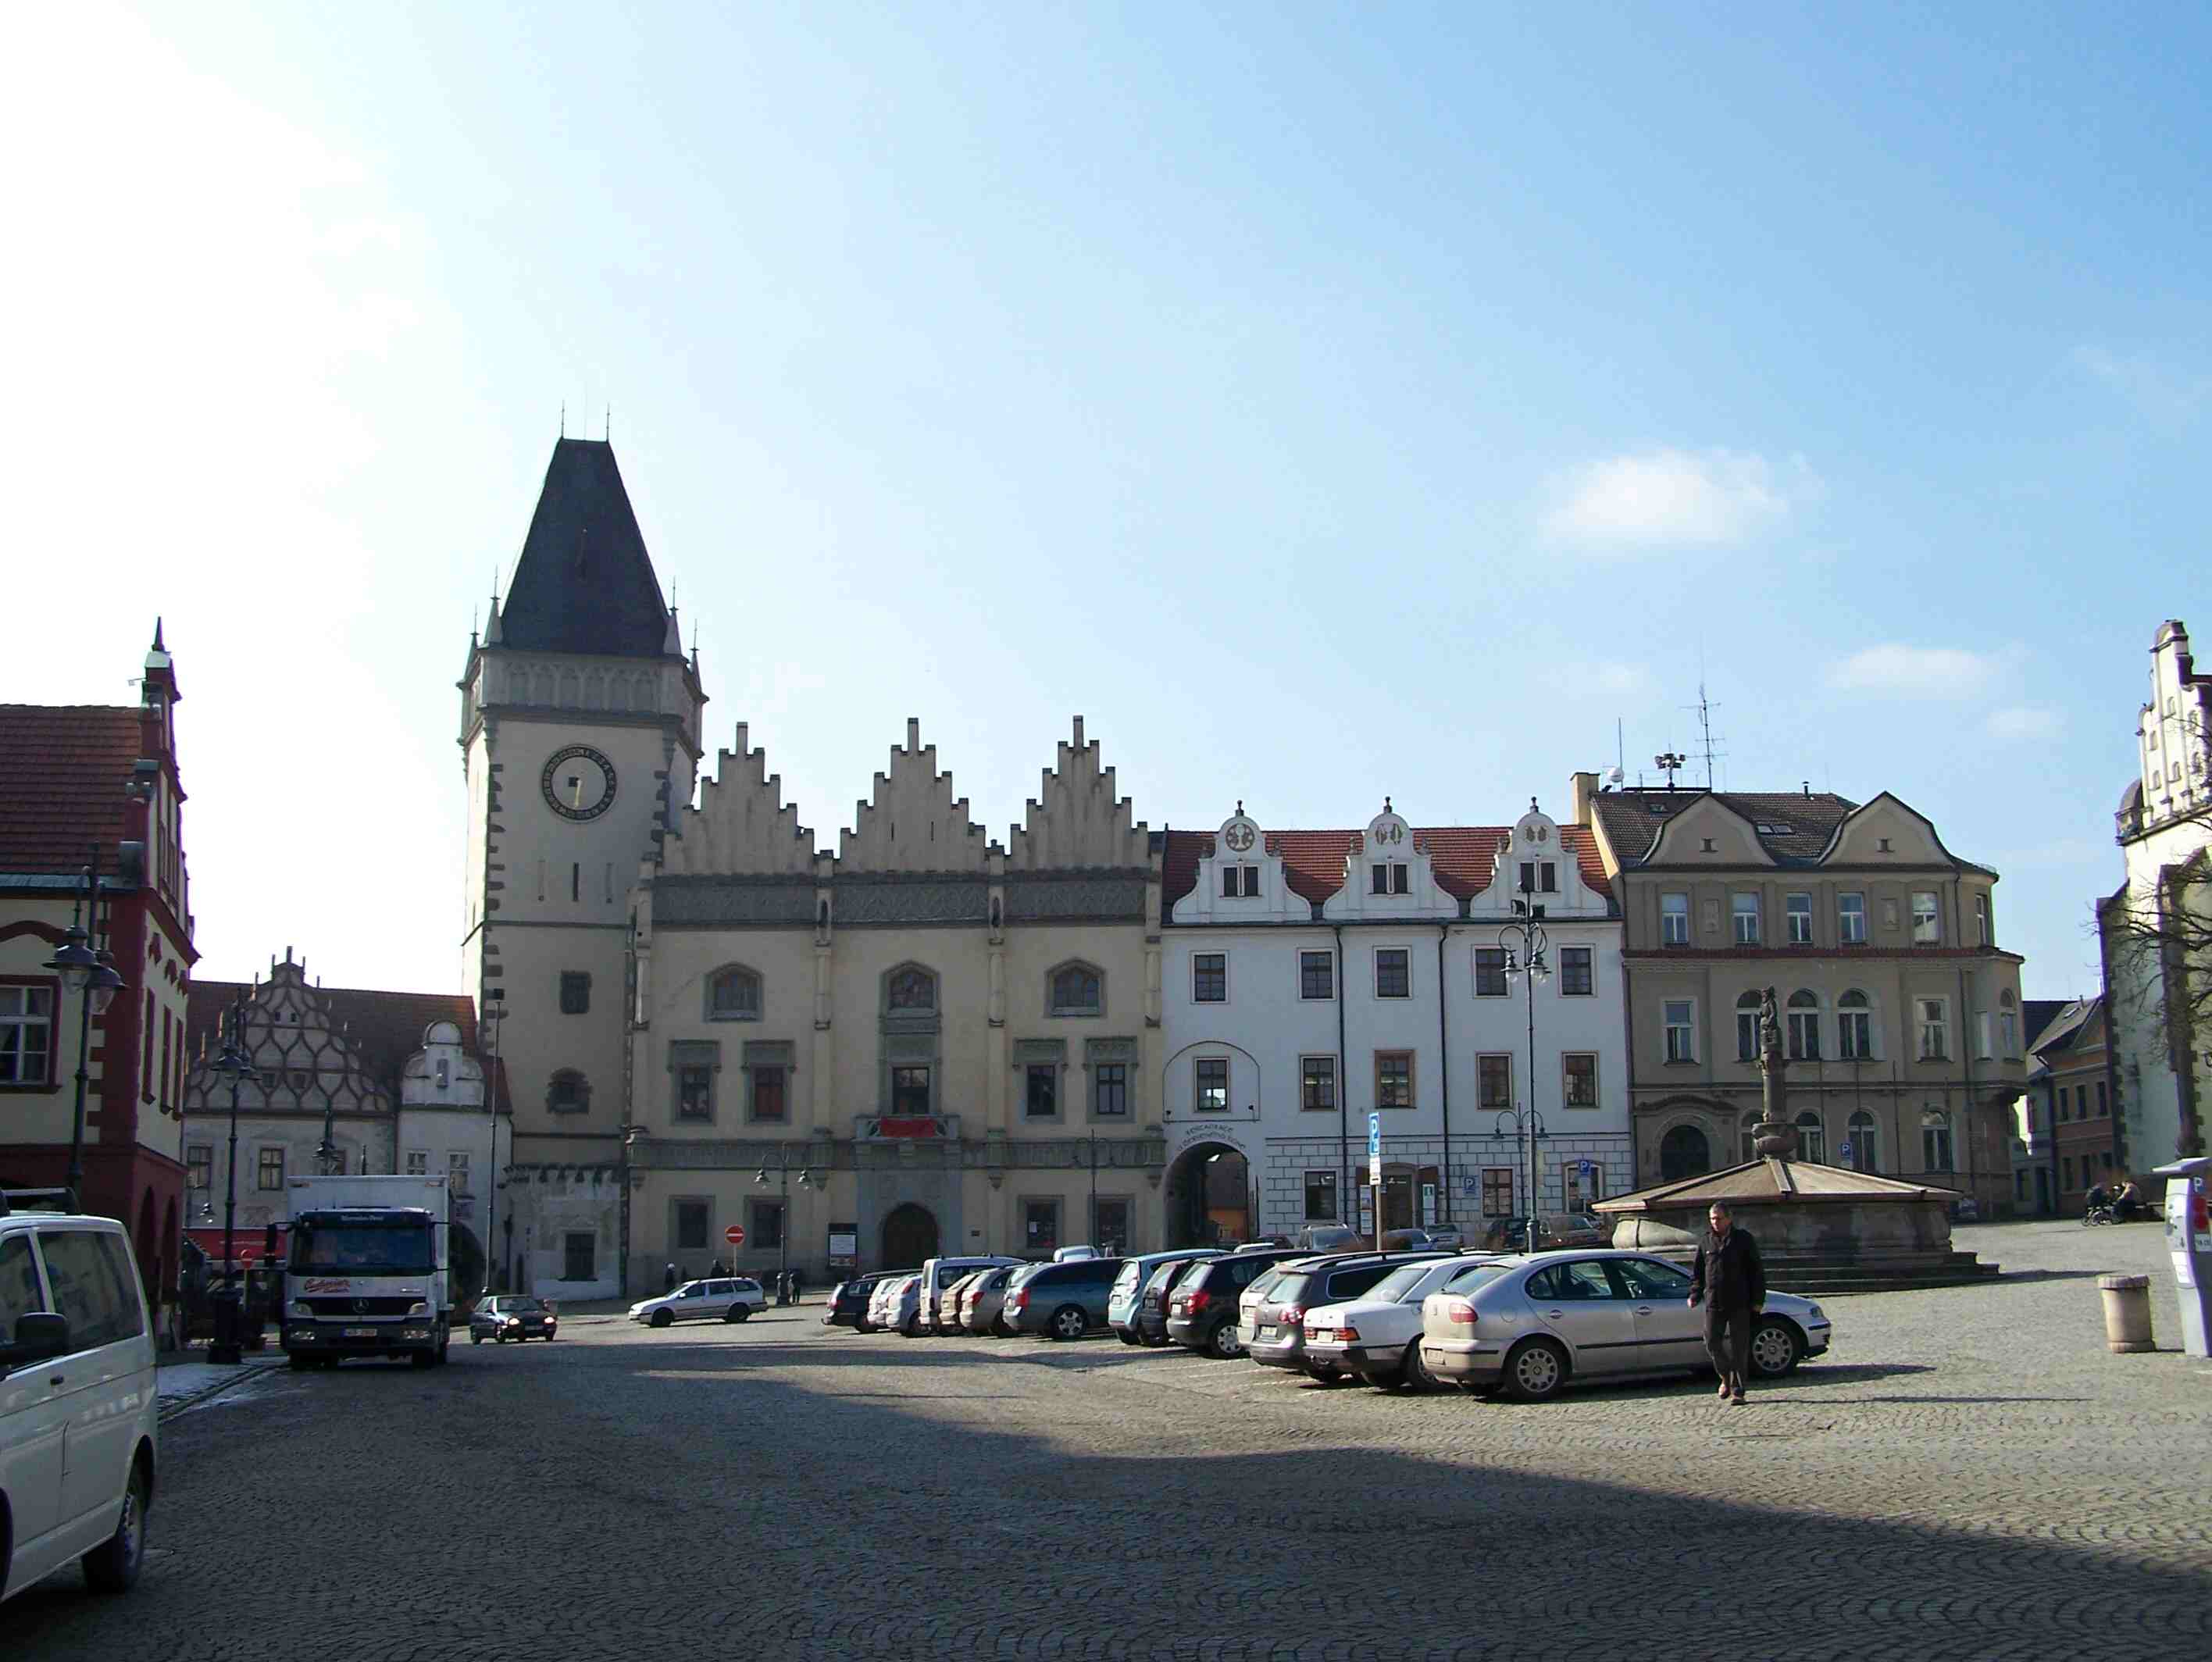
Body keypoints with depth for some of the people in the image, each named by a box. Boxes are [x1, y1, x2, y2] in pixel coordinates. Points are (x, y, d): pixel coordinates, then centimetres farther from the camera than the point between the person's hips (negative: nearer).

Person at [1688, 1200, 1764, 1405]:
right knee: (1712, 1343, -1)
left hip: (1739, 1304, -3)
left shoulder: (1743, 1240, 1)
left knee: (1738, 1348, -3)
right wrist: (1695, 1295, 2)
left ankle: (1737, 1392, 1)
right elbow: (1698, 1273, 16)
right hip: (1714, 1304, 3)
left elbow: (1757, 1271, 2)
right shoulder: (1706, 1242, 10)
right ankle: (1725, 1377, 24)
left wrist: (1758, 1300, -3)